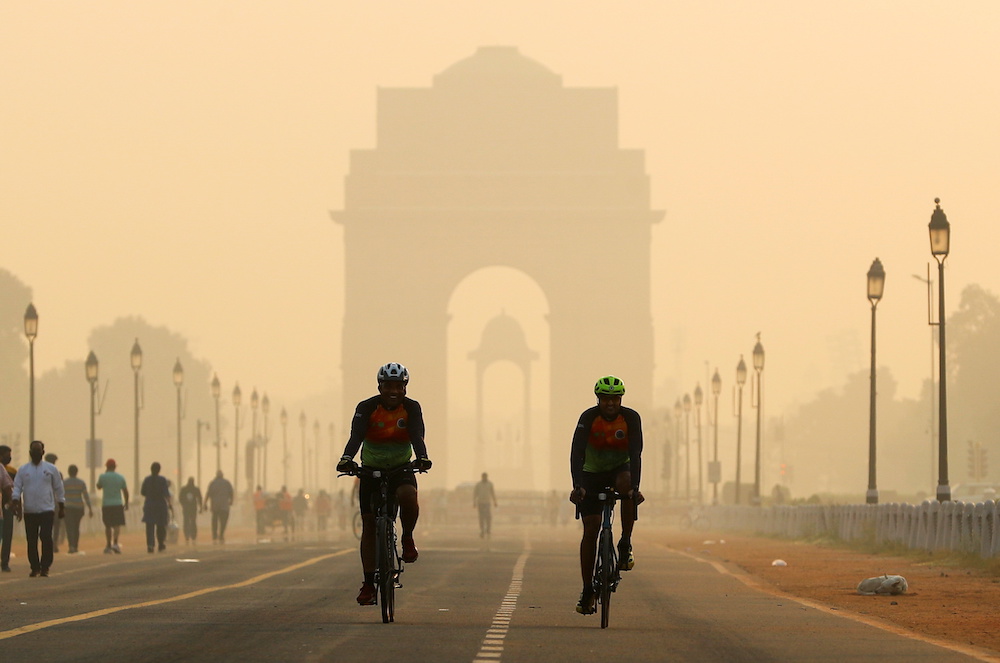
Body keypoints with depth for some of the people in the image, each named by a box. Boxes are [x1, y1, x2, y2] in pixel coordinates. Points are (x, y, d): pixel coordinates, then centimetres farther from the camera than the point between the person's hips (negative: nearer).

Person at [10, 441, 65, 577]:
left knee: (46, 539, -12)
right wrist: (16, 503, -12)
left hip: (47, 510, -2)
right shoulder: (23, 470, 8)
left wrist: (62, 508, 9)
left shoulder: (51, 469, 6)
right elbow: (16, 488, 4)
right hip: (29, 512, 2)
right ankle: (35, 568, 12)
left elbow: (59, 489, 10)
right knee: (31, 541, 2)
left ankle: (45, 567, -5)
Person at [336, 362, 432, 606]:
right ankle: (369, 583, 1)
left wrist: (422, 458, -47)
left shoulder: (411, 408, -12)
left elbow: (417, 436, -26)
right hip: (371, 469, 1)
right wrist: (346, 458, -49)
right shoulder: (367, 408, -15)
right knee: (369, 525, -3)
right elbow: (356, 436, -29)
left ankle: (407, 538, -5)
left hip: (401, 468, -1)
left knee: (408, 496, -34)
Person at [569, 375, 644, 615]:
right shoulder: (589, 417, -22)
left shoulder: (631, 418, -20)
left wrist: (635, 487, -42)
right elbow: (576, 452, -30)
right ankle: (587, 591, -1)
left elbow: (636, 453, -29)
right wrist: (577, 486, -44)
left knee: (626, 485, -37)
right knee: (590, 529, -9)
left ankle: (625, 546, -21)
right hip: (592, 472, 0)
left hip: (620, 468, 0)